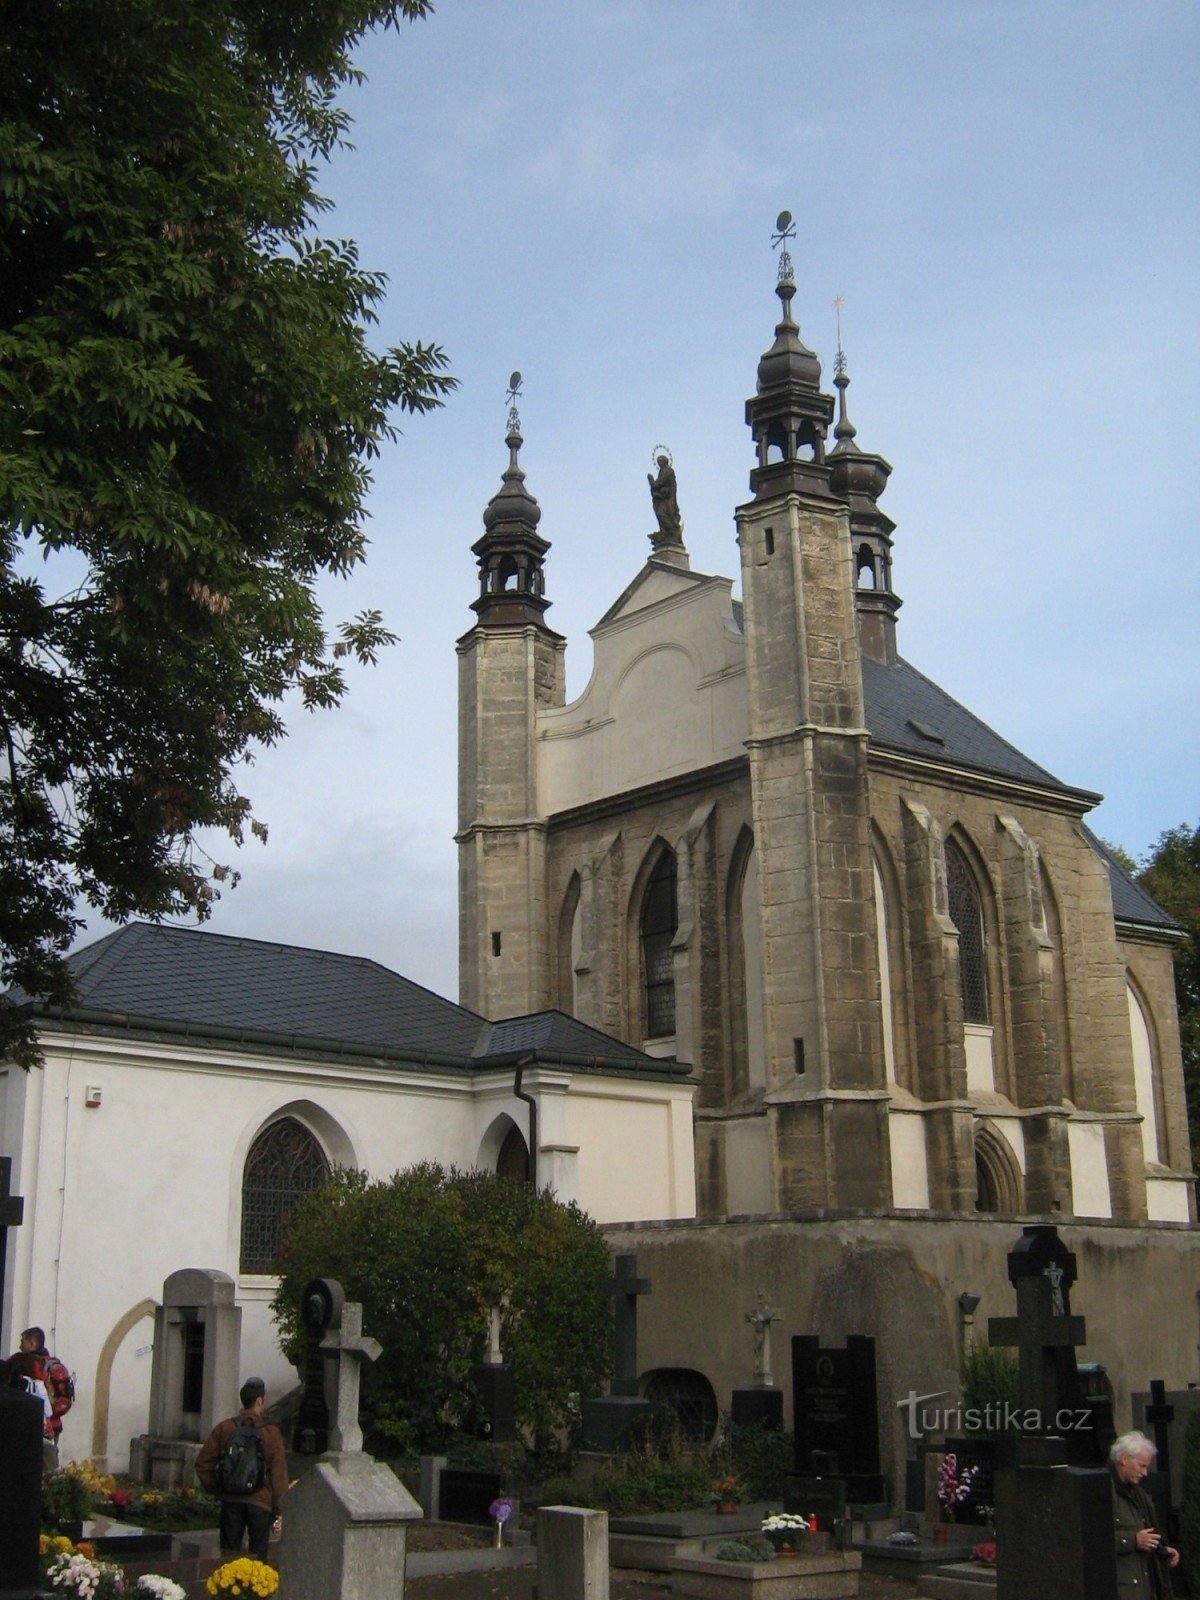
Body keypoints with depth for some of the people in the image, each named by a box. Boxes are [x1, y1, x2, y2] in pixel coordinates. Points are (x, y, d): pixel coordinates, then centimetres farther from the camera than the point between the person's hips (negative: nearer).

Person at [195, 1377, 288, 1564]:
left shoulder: (224, 1428, 1)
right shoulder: (271, 1433, -6)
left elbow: (203, 1462, 2)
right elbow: (279, 1475, -6)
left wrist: (215, 1489, 12)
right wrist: (279, 1511, 0)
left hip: (230, 1501, 2)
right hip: (260, 1503, -2)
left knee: (229, 1554, 10)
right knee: (257, 1557, 6)